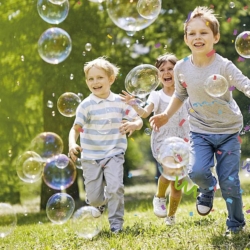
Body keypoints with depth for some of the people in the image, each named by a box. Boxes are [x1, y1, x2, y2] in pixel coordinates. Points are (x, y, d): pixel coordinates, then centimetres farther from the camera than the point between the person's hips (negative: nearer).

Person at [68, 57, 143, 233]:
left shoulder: (119, 102, -1)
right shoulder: (86, 105, -6)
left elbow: (138, 120, 1)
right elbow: (76, 128, -10)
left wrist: (133, 125, -24)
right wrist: (72, 144, -30)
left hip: (114, 154, 0)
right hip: (91, 157, 0)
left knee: (115, 188, -19)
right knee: (94, 197, 3)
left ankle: (116, 222, -1)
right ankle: (100, 202, 40)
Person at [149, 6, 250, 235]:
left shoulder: (223, 66, -17)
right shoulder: (182, 68, -5)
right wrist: (166, 115, 4)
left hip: (228, 130, -2)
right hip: (200, 131, 2)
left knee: (229, 181, -2)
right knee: (197, 171, -21)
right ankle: (207, 189, 17)